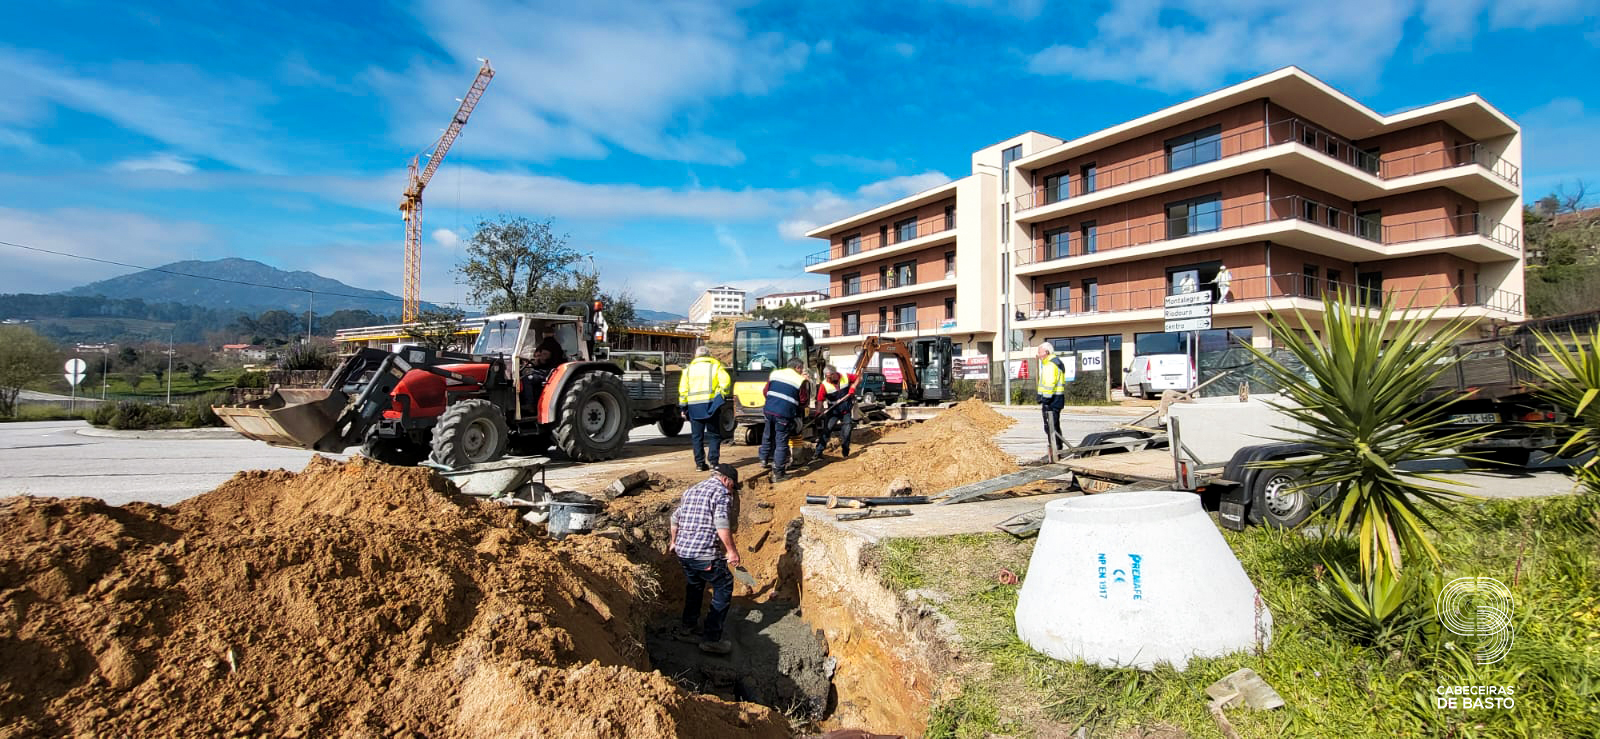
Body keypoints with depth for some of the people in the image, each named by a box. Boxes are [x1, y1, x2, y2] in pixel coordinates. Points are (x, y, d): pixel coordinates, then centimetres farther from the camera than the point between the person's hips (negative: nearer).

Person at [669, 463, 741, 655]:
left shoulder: (690, 490, 18)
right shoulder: (720, 491, -7)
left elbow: (675, 518, 26)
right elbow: (721, 523, -20)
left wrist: (674, 541, 39)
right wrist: (731, 551, -17)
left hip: (682, 552, 8)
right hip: (705, 555, -8)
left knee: (694, 586, 29)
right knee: (724, 588, 7)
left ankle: (686, 628, 38)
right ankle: (711, 639, 7)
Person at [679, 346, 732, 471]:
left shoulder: (689, 368, 14)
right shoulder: (715, 365, 7)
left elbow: (683, 389, 9)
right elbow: (725, 381, -8)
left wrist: (683, 407, 12)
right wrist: (723, 397, 3)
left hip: (693, 406, 2)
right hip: (710, 404, -2)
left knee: (696, 436, 9)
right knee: (714, 435, 7)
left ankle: (700, 463, 9)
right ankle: (713, 462, 1)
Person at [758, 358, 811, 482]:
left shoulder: (774, 373, 10)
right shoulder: (801, 380, -2)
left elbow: (765, 391, 14)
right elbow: (804, 401, 0)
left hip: (769, 410, 5)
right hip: (785, 415, -5)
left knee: (767, 436, 27)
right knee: (781, 444, 2)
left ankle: (764, 459, 41)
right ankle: (777, 474, 5)